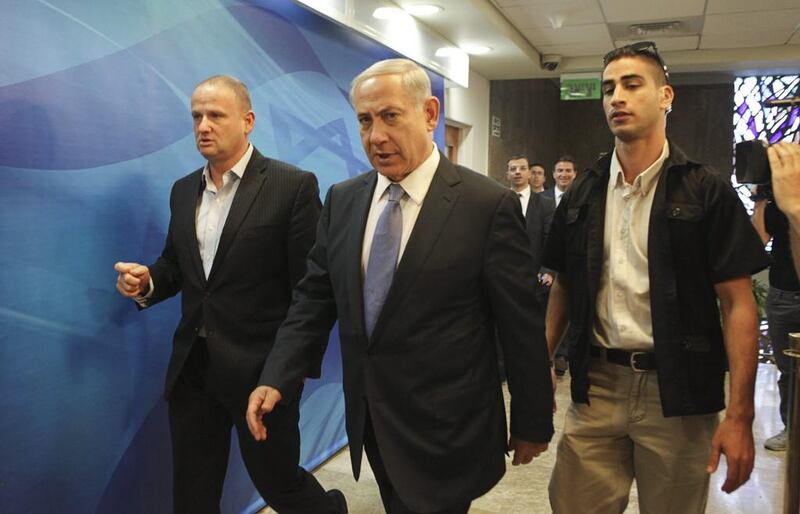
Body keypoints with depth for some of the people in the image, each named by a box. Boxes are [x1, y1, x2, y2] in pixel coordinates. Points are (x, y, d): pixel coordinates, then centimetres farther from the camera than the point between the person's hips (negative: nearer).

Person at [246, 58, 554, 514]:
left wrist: (533, 423, -2)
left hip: (444, 434, -5)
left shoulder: (489, 205, -14)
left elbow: (522, 325, -9)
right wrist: (277, 379, -7)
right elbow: (314, 299, 5)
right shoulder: (342, 201, 2)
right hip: (370, 422, 6)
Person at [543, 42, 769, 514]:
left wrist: (739, 414, -13)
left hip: (677, 390, -2)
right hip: (595, 386, 3)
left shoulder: (706, 190, -5)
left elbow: (738, 303, -7)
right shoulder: (583, 194, 5)